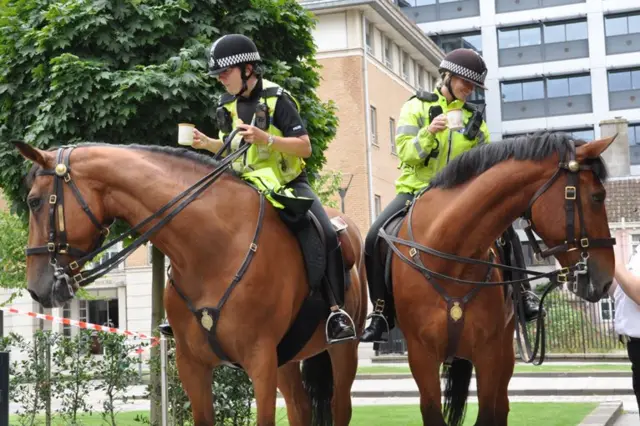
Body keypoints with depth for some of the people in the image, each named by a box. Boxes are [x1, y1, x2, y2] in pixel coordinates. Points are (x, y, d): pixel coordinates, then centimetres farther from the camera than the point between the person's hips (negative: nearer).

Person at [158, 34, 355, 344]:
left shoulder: (277, 99, -13)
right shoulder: (227, 106, 5)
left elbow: (305, 147, -17)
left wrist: (266, 138, -30)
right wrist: (207, 143, -1)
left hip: (288, 183, -5)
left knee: (327, 236, -26)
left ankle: (337, 312, -20)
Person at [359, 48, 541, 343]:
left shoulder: (474, 118, 10)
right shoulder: (417, 107, 1)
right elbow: (405, 154, -10)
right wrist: (428, 133, -26)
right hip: (416, 191, -3)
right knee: (375, 238, -24)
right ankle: (382, 315, -15)